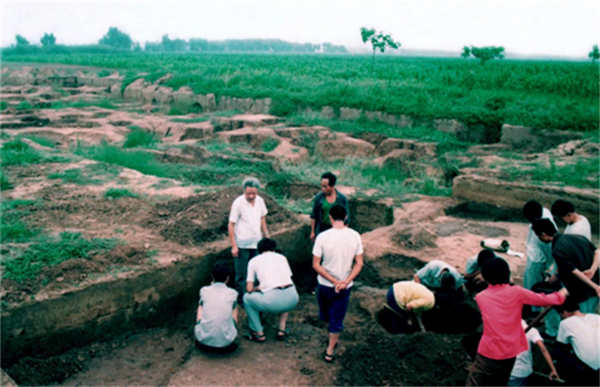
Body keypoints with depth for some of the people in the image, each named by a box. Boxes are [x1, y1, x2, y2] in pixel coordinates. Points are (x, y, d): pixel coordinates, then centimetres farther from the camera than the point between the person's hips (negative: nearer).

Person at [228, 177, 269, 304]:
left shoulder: (260, 201, -1)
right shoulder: (238, 203, -16)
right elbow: (231, 225, -13)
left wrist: (266, 235, 15)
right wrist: (234, 246, -15)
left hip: (256, 243, 5)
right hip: (242, 245, -5)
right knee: (241, 274, 4)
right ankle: (241, 299, 16)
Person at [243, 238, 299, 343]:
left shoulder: (253, 261, 17)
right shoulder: (281, 257, 24)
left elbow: (249, 289, 11)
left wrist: (257, 288, 35)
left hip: (273, 301, -3)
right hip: (293, 300, 3)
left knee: (247, 298, 25)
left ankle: (259, 334, 23)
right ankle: (282, 330, 31)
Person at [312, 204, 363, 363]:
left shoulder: (322, 237, -17)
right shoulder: (355, 236, -11)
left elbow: (316, 265, -16)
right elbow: (359, 264, -9)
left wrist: (334, 281, -14)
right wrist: (346, 282, -13)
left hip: (325, 285, 0)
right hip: (345, 287, 1)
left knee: (325, 314, 26)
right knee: (337, 319, 15)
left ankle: (333, 339, 48)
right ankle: (330, 351, 21)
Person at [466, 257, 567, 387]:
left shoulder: (480, 297, 1)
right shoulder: (516, 292, -4)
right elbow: (546, 300, 6)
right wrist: (562, 293, 25)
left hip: (488, 352, -1)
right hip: (510, 352, 1)